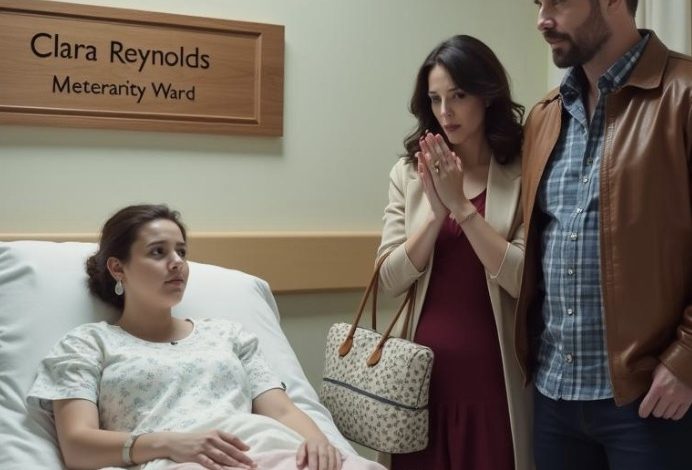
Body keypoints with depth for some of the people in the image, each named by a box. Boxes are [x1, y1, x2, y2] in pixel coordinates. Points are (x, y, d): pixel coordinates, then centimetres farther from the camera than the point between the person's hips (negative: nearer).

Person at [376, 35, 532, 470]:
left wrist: (461, 205, -17)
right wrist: (437, 210, -14)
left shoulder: (523, 174, -5)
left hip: (494, 372, -3)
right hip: (425, 368, 3)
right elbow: (391, 280, -2)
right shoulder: (409, 173, 4)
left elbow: (525, 281, -14)